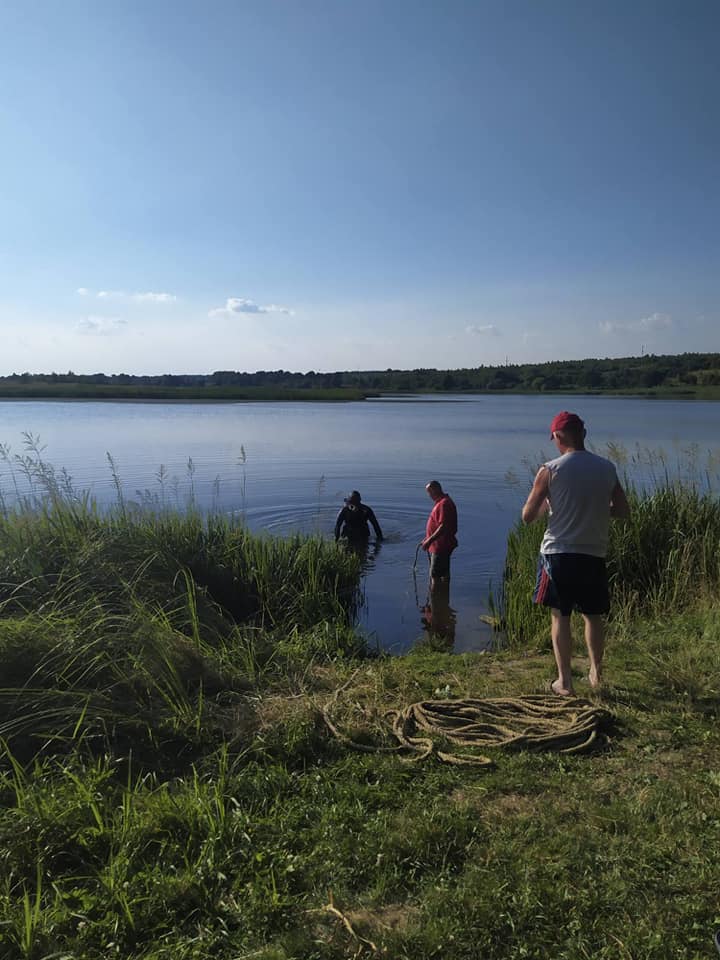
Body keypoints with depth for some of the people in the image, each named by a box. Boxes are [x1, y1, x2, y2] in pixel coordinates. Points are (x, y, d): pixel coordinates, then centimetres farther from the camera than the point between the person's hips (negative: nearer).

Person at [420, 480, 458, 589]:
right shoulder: (439, 502, 14)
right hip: (438, 545, 10)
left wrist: (429, 540, -24)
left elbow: (443, 526, -27)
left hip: (441, 546, -10)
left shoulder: (444, 504, -20)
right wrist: (427, 539, 20)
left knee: (435, 576, -6)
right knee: (444, 573, 18)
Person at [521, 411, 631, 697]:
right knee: (593, 616, 19)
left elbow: (528, 516, -6)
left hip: (558, 553, -3)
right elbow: (623, 511, 8)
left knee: (560, 616, 8)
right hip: (594, 554, 3)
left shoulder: (550, 470, -10)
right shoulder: (607, 468, 0)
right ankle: (596, 673, 29)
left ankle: (564, 681, 11)